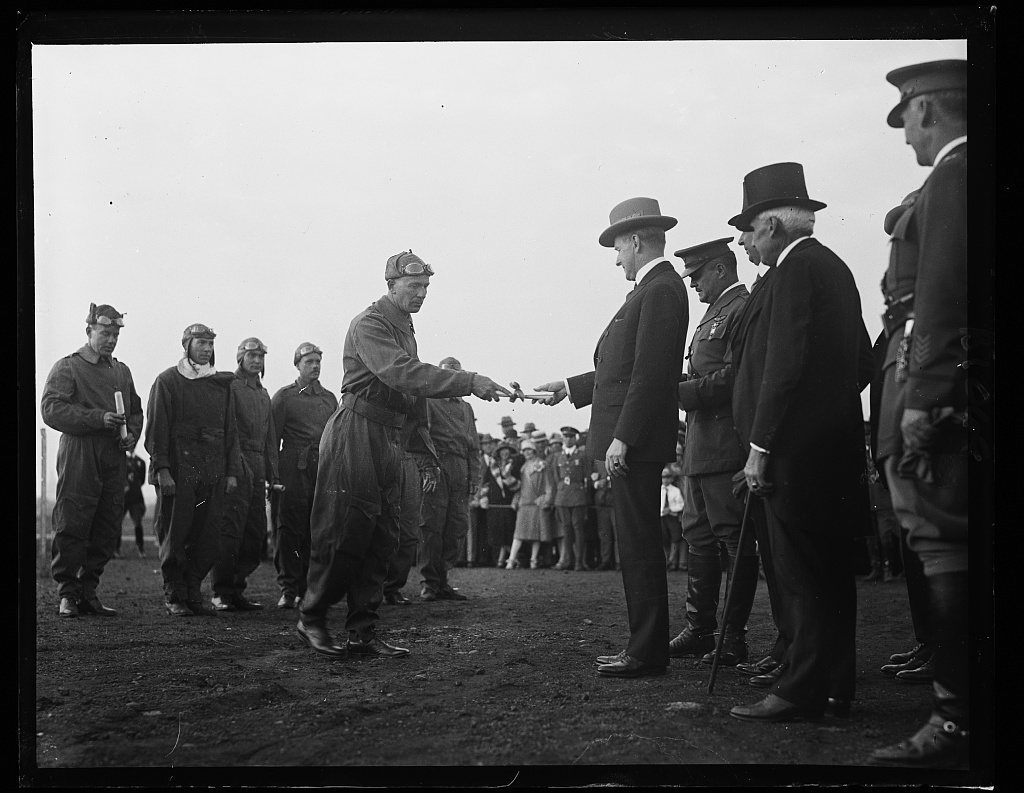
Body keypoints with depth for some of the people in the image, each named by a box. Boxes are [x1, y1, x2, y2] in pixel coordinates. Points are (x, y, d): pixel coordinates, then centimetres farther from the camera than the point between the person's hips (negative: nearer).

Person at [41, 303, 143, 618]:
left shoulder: (122, 371, 21)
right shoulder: (67, 367, 1)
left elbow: (136, 411, 27)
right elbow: (51, 408, -11)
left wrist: (131, 434, 5)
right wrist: (98, 418, -19)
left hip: (114, 461, 6)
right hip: (78, 459, -6)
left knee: (106, 532, 5)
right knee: (72, 528, -6)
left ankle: (88, 592, 14)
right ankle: (67, 594, 3)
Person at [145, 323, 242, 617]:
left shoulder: (223, 384, 15)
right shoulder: (167, 381, 2)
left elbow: (231, 430, 16)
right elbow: (157, 428, -3)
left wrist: (232, 471, 8)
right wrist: (162, 469, -12)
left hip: (214, 472, 4)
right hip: (179, 469, -4)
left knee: (208, 537, 3)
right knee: (176, 534, -2)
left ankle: (193, 593, 13)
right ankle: (174, 597, 7)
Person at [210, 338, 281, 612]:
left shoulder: (264, 394, 22)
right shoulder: (229, 386, -2)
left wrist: (273, 476, 17)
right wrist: (237, 463, -20)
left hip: (258, 469, 8)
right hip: (236, 464, -8)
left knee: (256, 533, 6)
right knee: (230, 530, -9)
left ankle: (236, 590, 13)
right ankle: (222, 593, -6)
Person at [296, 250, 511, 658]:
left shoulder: (405, 328, 18)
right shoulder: (370, 324, -12)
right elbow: (401, 373, -28)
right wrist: (469, 382, -34)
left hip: (390, 437, 9)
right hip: (357, 431, -9)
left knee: (381, 537, 6)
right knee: (346, 531, -7)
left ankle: (363, 632, 9)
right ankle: (311, 617, 8)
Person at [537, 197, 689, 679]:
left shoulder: (661, 290, -13)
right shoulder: (654, 288, 18)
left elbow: (650, 372, -20)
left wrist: (622, 436, -22)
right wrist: (570, 388, 26)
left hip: (635, 442, -10)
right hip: (629, 441, 10)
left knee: (639, 548, -6)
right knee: (637, 547, 13)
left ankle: (647, 653, -1)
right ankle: (644, 646, 19)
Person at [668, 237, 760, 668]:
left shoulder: (743, 310, -10)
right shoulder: (714, 313, 21)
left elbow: (736, 376, -20)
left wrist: (683, 391, -18)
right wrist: (681, 386, 4)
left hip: (726, 449, -10)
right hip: (700, 448, 10)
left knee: (735, 541, -4)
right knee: (699, 537, 12)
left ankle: (733, 638, 0)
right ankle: (700, 629, 19)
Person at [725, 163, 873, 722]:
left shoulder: (793, 271, -12)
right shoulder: (833, 267, 17)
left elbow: (785, 363, -20)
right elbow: (861, 363, 20)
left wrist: (760, 446, -18)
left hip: (797, 448, -10)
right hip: (834, 442, 10)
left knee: (802, 575, -7)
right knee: (828, 574, 12)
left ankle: (803, 691, -3)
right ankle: (832, 690, 18)